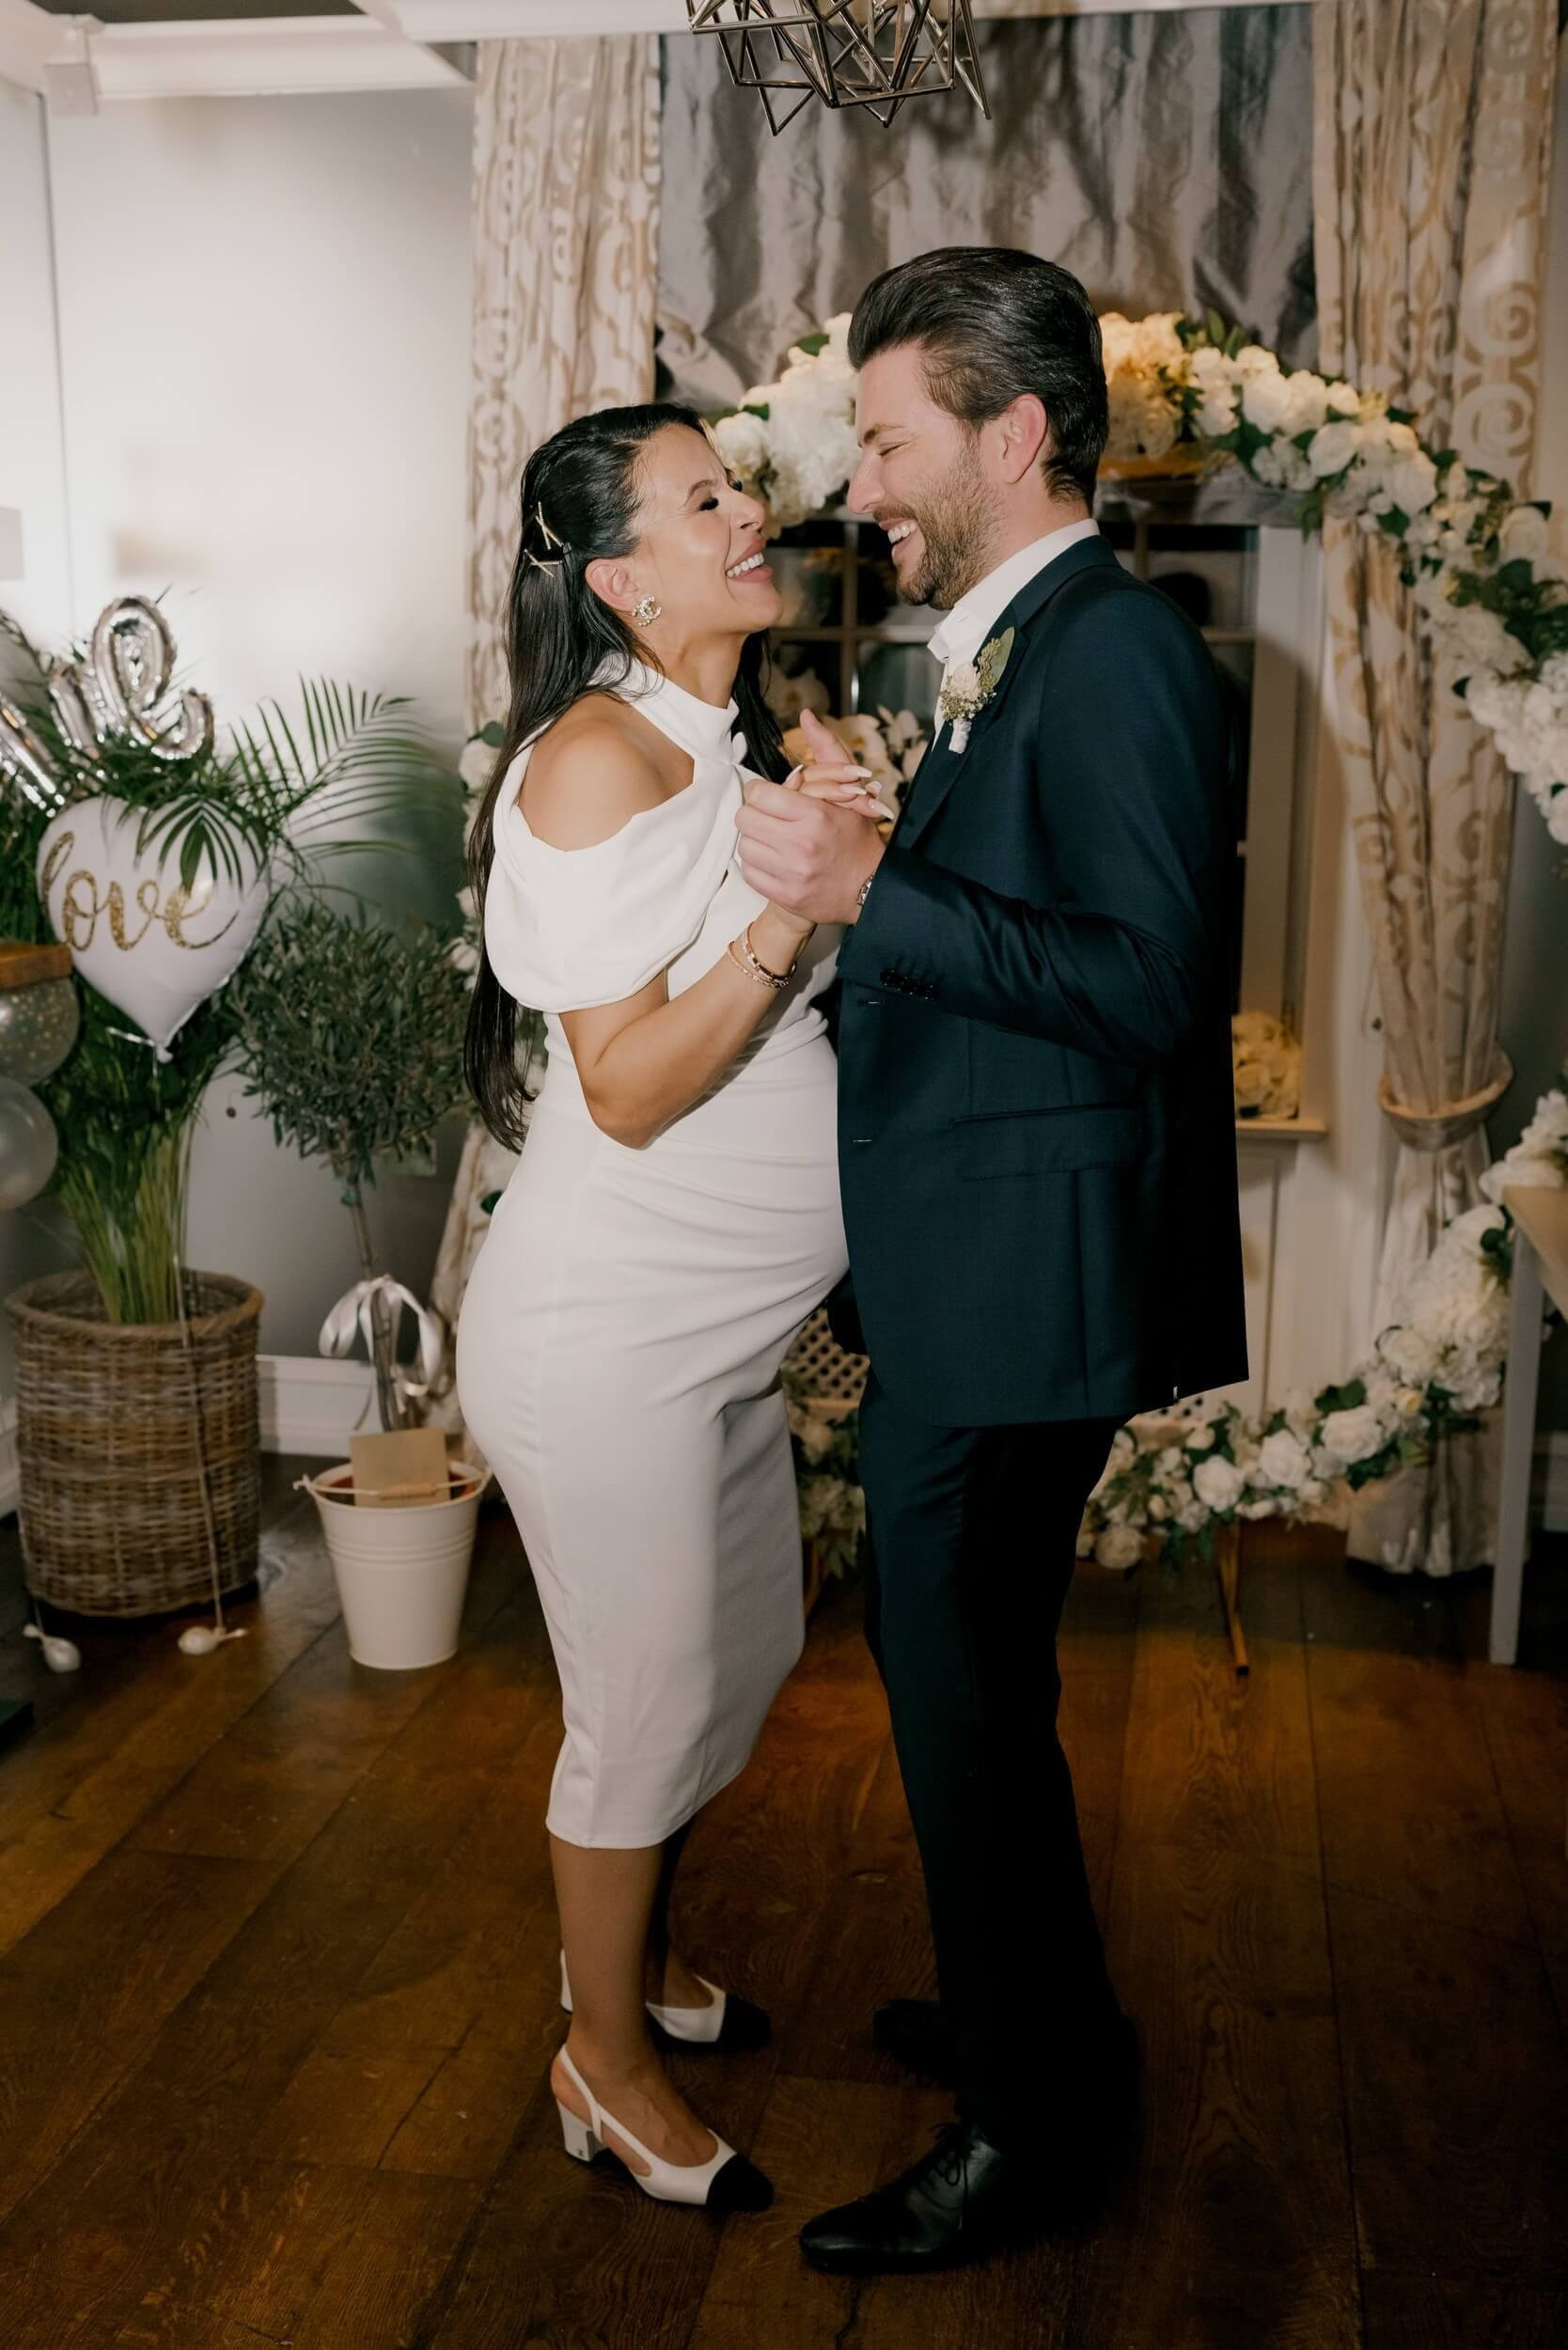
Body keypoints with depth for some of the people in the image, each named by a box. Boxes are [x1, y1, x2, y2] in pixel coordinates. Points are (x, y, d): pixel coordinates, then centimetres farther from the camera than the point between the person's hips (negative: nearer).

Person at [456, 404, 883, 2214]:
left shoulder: (731, 744, 9)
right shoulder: (596, 760, -19)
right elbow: (629, 1089, -22)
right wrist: (790, 909, -29)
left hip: (722, 1320, 9)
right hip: (609, 1333, -9)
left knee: (744, 1656, 21)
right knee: (648, 1704, 6)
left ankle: (630, 1949, 45)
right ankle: (605, 2060, 29)